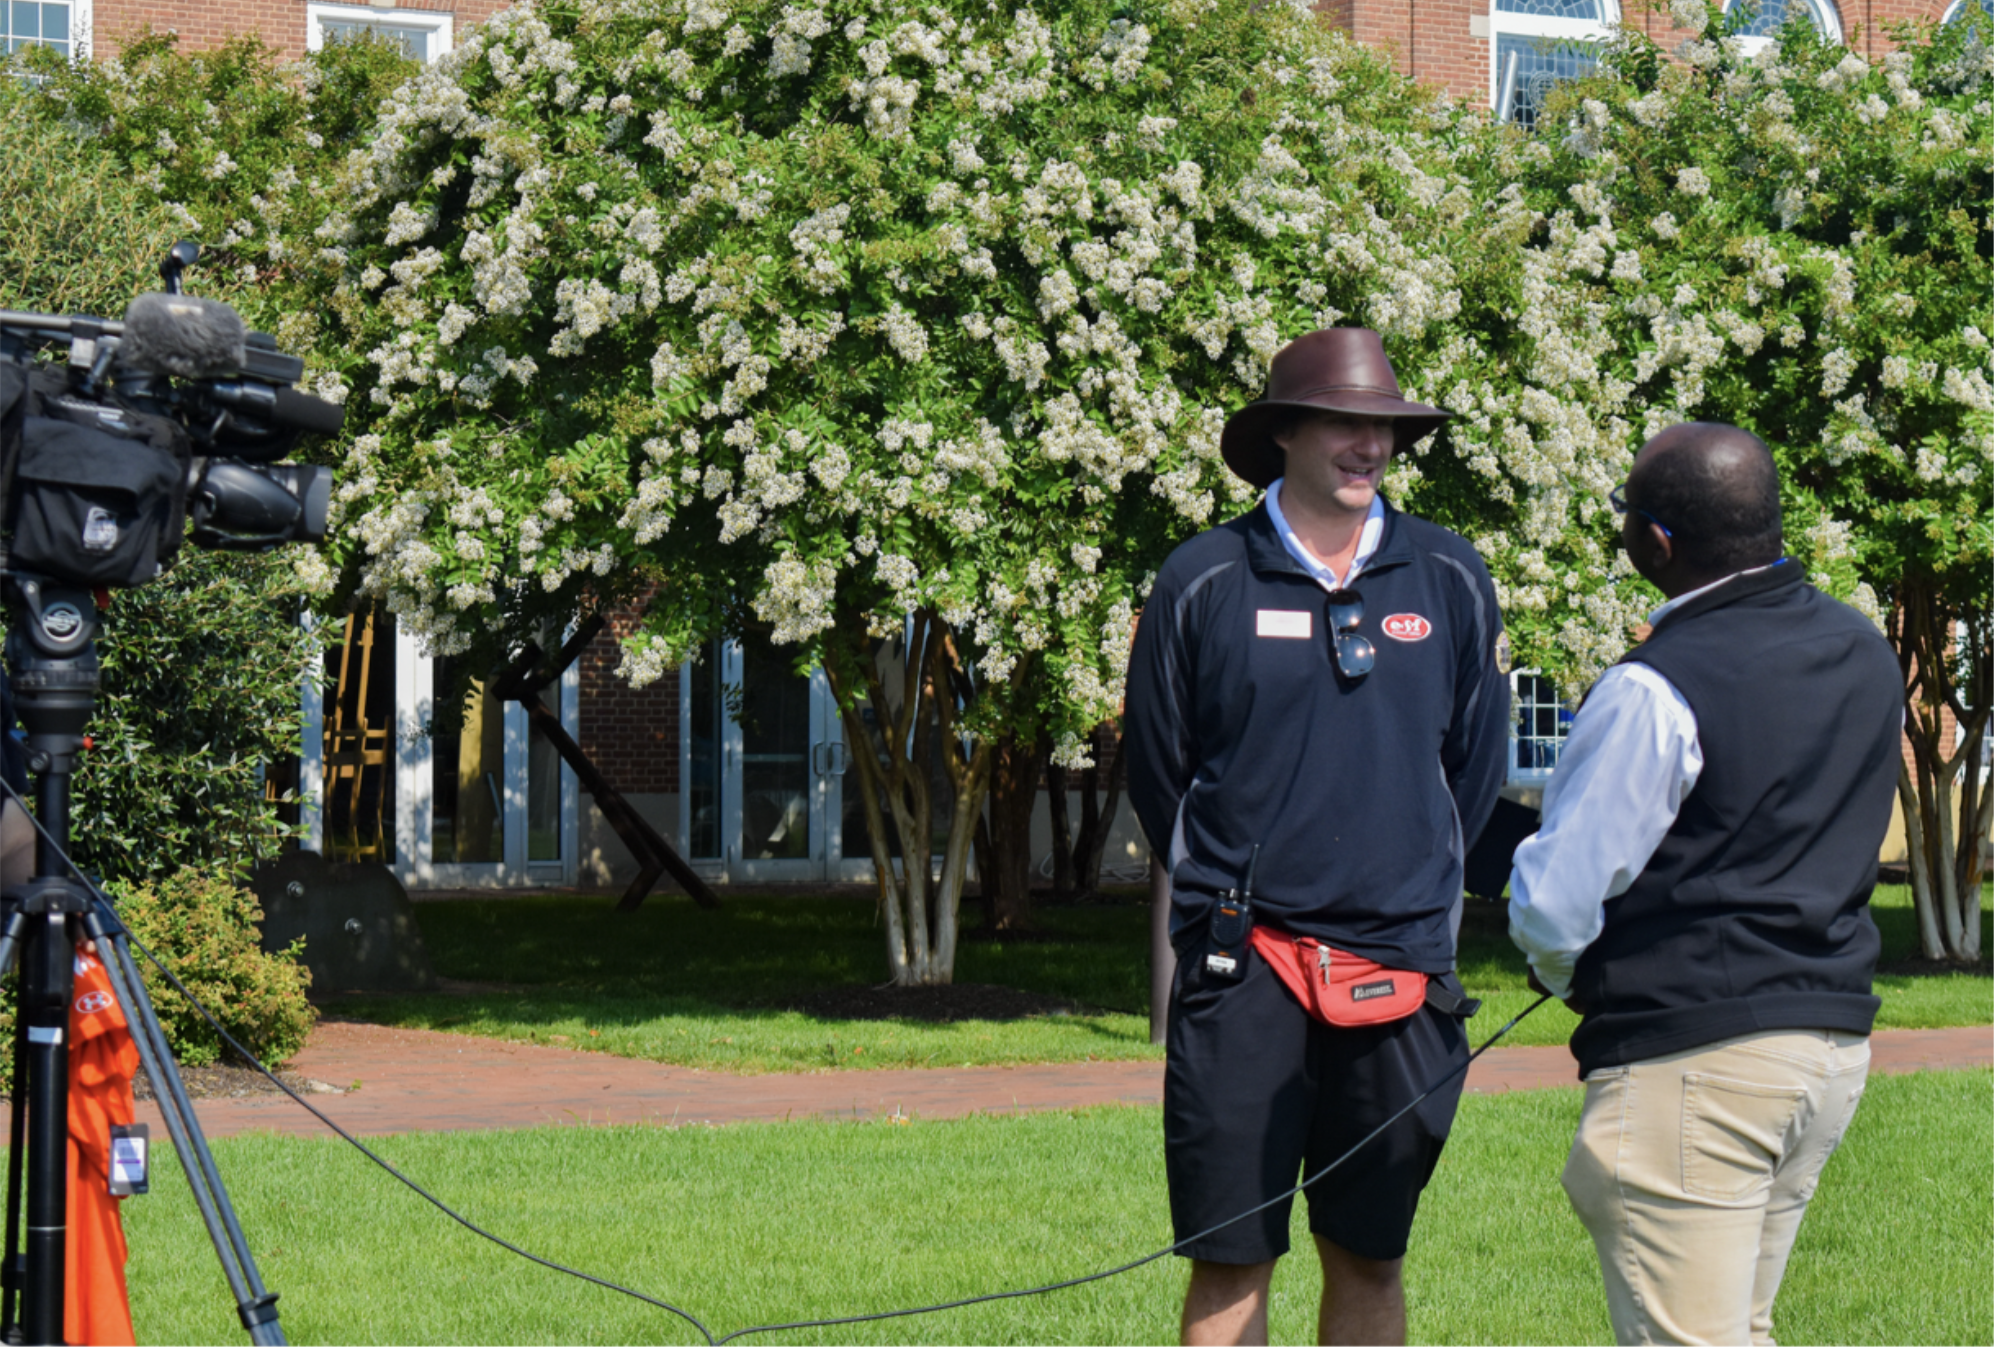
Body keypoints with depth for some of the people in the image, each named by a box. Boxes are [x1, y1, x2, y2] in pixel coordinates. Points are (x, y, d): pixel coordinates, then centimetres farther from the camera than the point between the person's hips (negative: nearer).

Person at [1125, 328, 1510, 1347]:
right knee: (1229, 1261, -1)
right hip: (1243, 967, -2)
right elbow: (1153, 767, 8)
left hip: (1400, 960, 2)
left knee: (1369, 1255, 9)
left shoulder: (1449, 578, 7)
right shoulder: (1204, 582, -1)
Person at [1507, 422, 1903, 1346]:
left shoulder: (1656, 691, -17)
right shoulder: (1863, 654, 7)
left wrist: (1561, 972, 9)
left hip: (1693, 1061, -8)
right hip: (1836, 1036, 8)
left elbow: (1555, 903, -15)